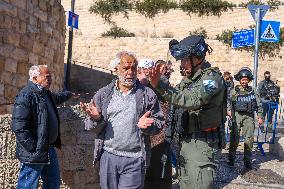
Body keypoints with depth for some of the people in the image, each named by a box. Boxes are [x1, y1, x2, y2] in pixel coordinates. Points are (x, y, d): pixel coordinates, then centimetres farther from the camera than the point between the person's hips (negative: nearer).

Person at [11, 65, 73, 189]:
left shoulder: (46, 94, 13)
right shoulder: (26, 96, -17)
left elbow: (57, 98, 40)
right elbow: (18, 127, -24)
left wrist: (70, 94, 54)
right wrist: (33, 149, -23)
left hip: (49, 150, 10)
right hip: (34, 154, -9)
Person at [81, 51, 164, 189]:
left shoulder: (147, 94, 2)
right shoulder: (103, 94, 6)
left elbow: (159, 122, 2)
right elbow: (92, 127, 7)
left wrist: (148, 125, -19)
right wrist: (95, 118, -15)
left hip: (134, 159, -2)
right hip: (108, 157, 2)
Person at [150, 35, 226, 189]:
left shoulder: (212, 77, -14)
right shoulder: (190, 77, 13)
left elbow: (189, 100, -29)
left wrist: (159, 85, -34)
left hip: (201, 142, -8)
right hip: (186, 140, 8)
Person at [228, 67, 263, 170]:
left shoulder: (253, 91, 11)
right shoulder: (234, 91, 5)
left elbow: (258, 105, 13)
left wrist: (260, 117, 8)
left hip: (249, 116, 2)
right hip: (237, 115, -2)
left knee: (249, 139, 0)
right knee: (234, 138, -2)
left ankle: (247, 160, 10)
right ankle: (231, 158, 11)